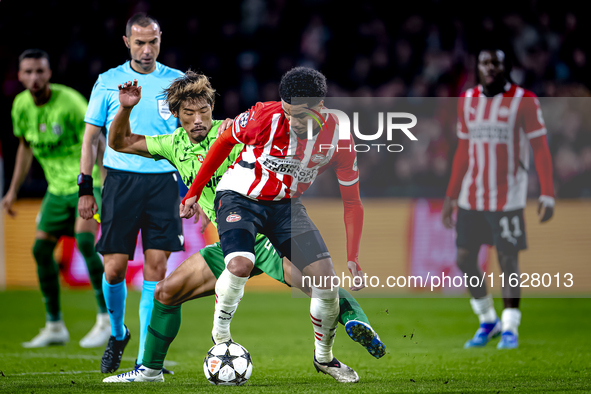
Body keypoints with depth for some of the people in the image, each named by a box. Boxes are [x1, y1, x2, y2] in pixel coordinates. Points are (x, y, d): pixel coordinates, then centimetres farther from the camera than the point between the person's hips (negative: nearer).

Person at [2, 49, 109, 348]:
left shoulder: (69, 102, -20)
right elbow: (26, 146, 16)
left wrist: (87, 185, -31)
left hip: (87, 181, -7)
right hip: (57, 187, 7)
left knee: (85, 240, -25)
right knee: (41, 248, 3)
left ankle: (107, 320, -17)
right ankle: (54, 327, 15)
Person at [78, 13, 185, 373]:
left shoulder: (177, 82, 6)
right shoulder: (108, 81, 6)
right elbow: (91, 137, 10)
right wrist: (85, 188, 4)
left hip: (164, 181, 0)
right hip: (120, 181, 0)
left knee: (156, 266, -6)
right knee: (114, 268, -2)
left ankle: (145, 361, -1)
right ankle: (118, 334, 27)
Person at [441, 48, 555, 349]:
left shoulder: (523, 101, -7)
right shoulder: (467, 101, 8)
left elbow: (540, 149, -7)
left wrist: (547, 194, -14)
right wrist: (451, 196, 15)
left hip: (507, 198, -5)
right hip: (471, 198, 5)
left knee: (508, 261, -4)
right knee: (465, 259, 4)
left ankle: (510, 329, 8)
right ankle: (488, 321, 21)